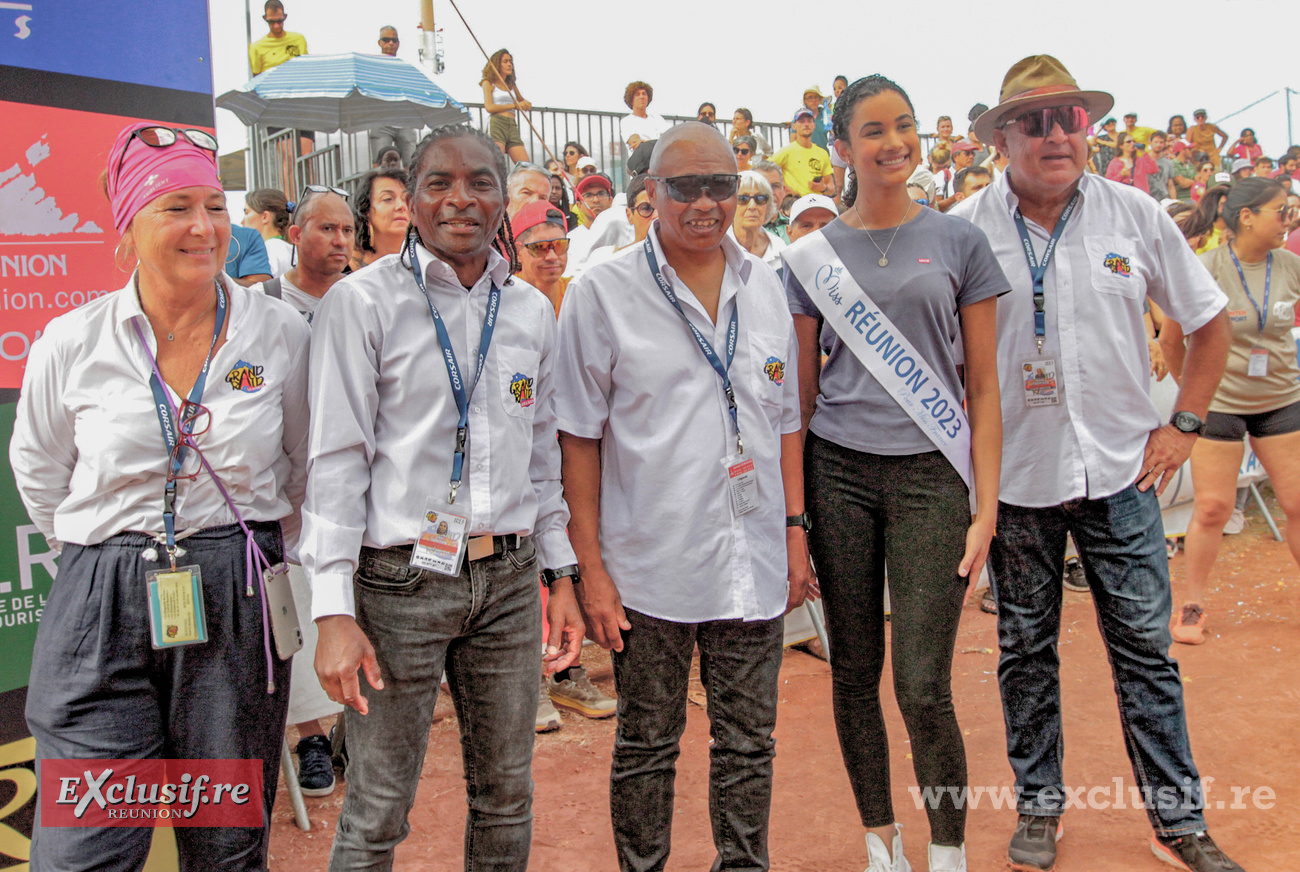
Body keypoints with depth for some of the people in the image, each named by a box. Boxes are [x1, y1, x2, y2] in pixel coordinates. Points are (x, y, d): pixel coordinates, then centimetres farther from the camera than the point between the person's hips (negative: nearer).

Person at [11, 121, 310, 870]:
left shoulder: (282, 334, -2)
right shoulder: (70, 346, -2)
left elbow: (306, 470, 11)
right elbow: (39, 475, 14)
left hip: (238, 608, 1)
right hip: (104, 611, 0)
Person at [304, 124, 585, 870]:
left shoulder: (533, 311, 9)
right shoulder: (363, 302, -4)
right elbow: (337, 458, -7)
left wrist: (561, 572, 13)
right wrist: (334, 611, -12)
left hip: (509, 579, 4)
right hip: (400, 582, -4)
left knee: (508, 796, 14)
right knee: (378, 812, 4)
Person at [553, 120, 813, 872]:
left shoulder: (764, 287, 7)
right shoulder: (603, 294, -5)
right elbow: (579, 438, -5)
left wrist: (795, 529, 10)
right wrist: (591, 569, -8)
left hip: (754, 563, 4)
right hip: (650, 568, -3)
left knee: (749, 746, 13)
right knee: (647, 747, 12)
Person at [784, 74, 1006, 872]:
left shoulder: (958, 241, 4)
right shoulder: (811, 257, 7)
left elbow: (983, 383, 3)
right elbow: (803, 388, 9)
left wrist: (986, 507, -5)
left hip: (930, 474, -2)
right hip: (839, 473, 2)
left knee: (923, 688, -5)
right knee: (854, 673, 9)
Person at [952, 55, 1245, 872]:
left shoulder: (1134, 214, -1)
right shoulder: (966, 230, -5)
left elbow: (1210, 320, 10)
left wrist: (1184, 423, 3)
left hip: (1119, 469, 1)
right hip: (1015, 473, -1)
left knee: (1146, 649, 8)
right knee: (1026, 650, 12)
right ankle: (1040, 805, 29)